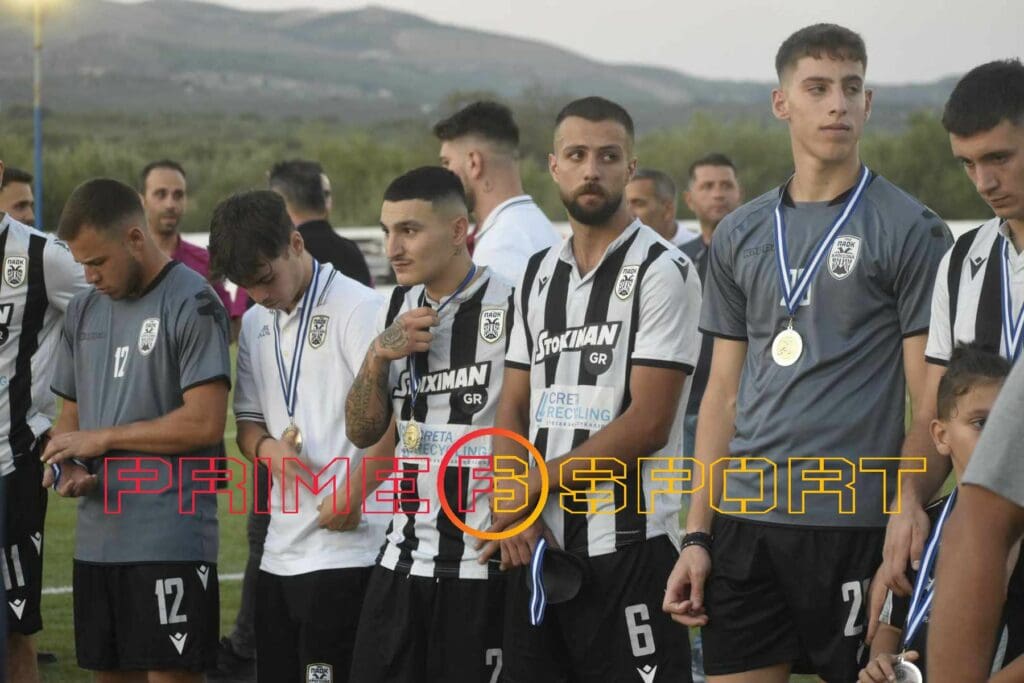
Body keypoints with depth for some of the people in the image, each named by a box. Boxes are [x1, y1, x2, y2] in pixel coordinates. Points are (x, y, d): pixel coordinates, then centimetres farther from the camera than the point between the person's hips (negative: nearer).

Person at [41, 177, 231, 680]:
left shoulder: (192, 304, -9)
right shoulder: (84, 309, 14)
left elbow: (205, 422, -16)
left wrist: (101, 439, -10)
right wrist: (65, 465, -2)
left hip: (170, 540, -7)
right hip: (96, 538, 7)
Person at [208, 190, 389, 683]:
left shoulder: (359, 309, -9)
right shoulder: (255, 323, 16)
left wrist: (354, 496, -21)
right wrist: (265, 447, -4)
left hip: (346, 546, -8)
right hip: (280, 549, 8)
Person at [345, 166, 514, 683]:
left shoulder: (508, 308, -11)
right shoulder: (397, 312, 12)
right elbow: (364, 432, 14)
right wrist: (379, 355, -2)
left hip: (481, 563, -7)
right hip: (403, 558, 7)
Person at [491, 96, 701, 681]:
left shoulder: (663, 270, -6)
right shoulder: (539, 274, 15)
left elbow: (648, 423, -13)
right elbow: (515, 409, 15)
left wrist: (534, 487, -9)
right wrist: (511, 507, -4)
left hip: (630, 545, -7)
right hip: (538, 544, 7)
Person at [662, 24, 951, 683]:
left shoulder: (910, 230, -1)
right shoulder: (740, 234, 13)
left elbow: (933, 407, -5)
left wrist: (901, 516, -17)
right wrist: (697, 535, 9)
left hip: (853, 526, -4)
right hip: (743, 522, 4)